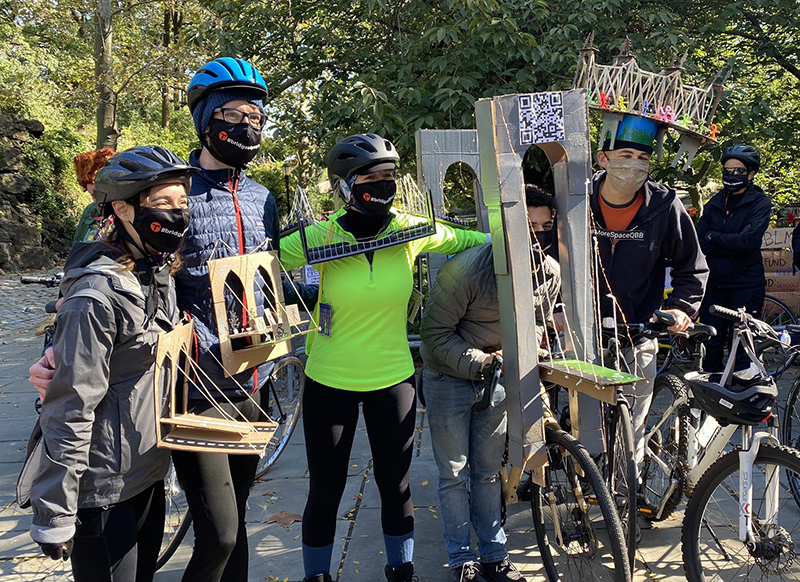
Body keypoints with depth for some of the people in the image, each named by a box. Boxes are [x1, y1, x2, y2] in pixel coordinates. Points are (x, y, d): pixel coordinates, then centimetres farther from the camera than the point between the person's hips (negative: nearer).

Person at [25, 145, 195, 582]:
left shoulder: (159, 276, 6)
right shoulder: (98, 296, -23)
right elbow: (69, 413, -22)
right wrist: (53, 518, -19)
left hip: (149, 477, 9)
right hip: (104, 493, -8)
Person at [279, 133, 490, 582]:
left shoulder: (411, 232, -6)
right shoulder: (322, 237, -12)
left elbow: (475, 240, 8)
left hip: (393, 379, 2)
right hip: (329, 381, -1)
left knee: (396, 485, 14)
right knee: (326, 491, 8)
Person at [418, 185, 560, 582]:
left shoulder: (550, 273, -10)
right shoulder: (466, 267, -27)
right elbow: (435, 333, -20)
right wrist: (478, 362, -29)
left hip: (498, 377, 4)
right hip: (449, 375, -4)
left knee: (488, 471, 15)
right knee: (455, 475, 5)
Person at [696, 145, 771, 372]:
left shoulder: (760, 203, -2)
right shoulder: (714, 204, 12)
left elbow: (748, 241, -17)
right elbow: (699, 243, 0)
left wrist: (713, 237, -7)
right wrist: (731, 244, -13)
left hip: (745, 285, -4)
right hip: (713, 283, 4)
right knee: (711, 344, 8)